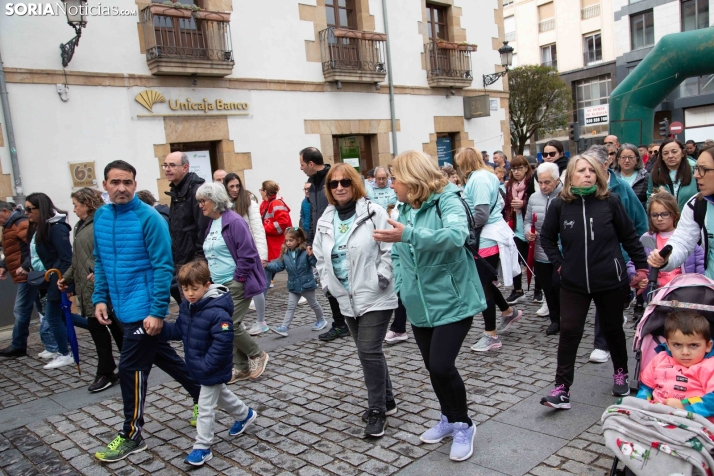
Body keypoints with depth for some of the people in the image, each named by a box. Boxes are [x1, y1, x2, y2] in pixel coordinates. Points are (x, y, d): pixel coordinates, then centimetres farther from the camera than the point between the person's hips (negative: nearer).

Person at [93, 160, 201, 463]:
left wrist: (157, 312, -20)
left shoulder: (149, 219, -16)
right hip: (123, 308, 7)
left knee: (131, 369, -1)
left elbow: (163, 267, -17)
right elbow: (100, 261, 16)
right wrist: (100, 298, 7)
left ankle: (131, 436, 16)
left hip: (144, 309, -7)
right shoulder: (100, 217, 5)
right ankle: (202, 395, 36)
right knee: (164, 357, 18)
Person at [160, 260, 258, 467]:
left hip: (212, 369, -9)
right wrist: (159, 328, -11)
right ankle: (245, 414, 49)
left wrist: (205, 366, -28)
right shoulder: (186, 306, -2)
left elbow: (223, 343, -31)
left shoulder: (217, 312, -30)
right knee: (221, 394, 27)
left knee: (205, 407, 1)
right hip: (199, 366, 9)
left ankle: (202, 448, 16)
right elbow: (179, 330, 7)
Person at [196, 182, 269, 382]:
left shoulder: (234, 221, -15)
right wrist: (212, 279, 14)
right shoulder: (211, 224, 13)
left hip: (237, 285, -9)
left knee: (231, 325, -10)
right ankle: (241, 368, 21)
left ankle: (257, 355, 13)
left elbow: (247, 254, -19)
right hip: (219, 286, 9)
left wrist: (238, 278, -16)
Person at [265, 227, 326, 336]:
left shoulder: (305, 251, -18)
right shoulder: (285, 253, -3)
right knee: (290, 307, 4)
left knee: (313, 304, 16)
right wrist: (267, 265, -15)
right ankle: (284, 327, 2)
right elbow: (278, 266, -2)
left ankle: (321, 320, 38)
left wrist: (311, 255, -42)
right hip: (293, 286, 4)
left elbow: (316, 263, -24)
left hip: (307, 284, -4)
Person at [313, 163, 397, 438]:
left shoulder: (374, 213, -9)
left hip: (375, 297, -6)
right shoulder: (325, 221, 7)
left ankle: (377, 410, 8)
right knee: (368, 352, 16)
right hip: (347, 299, 6)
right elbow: (320, 257, 15)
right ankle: (386, 400, 33)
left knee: (369, 352, -9)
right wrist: (327, 284, 4)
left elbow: (389, 251, -9)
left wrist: (381, 278, -17)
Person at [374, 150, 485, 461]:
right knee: (432, 366, 15)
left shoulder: (447, 201, -15)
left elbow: (457, 236, -35)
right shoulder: (404, 209, 7)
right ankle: (450, 419, 37)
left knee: (441, 365, -10)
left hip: (452, 301, -7)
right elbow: (397, 253, 15)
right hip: (420, 305, 7)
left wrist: (409, 234, -45)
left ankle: (463, 426, 15)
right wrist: (401, 286, 3)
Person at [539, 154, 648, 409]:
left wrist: (642, 266, 4)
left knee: (612, 330, 16)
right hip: (574, 283, 0)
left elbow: (629, 236, 1)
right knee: (569, 333, -2)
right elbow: (547, 237, 8)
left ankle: (621, 373, 40)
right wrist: (559, 264, 1)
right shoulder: (560, 205, -6)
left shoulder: (610, 201, -8)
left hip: (609, 281, 0)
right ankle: (562, 388, 4)